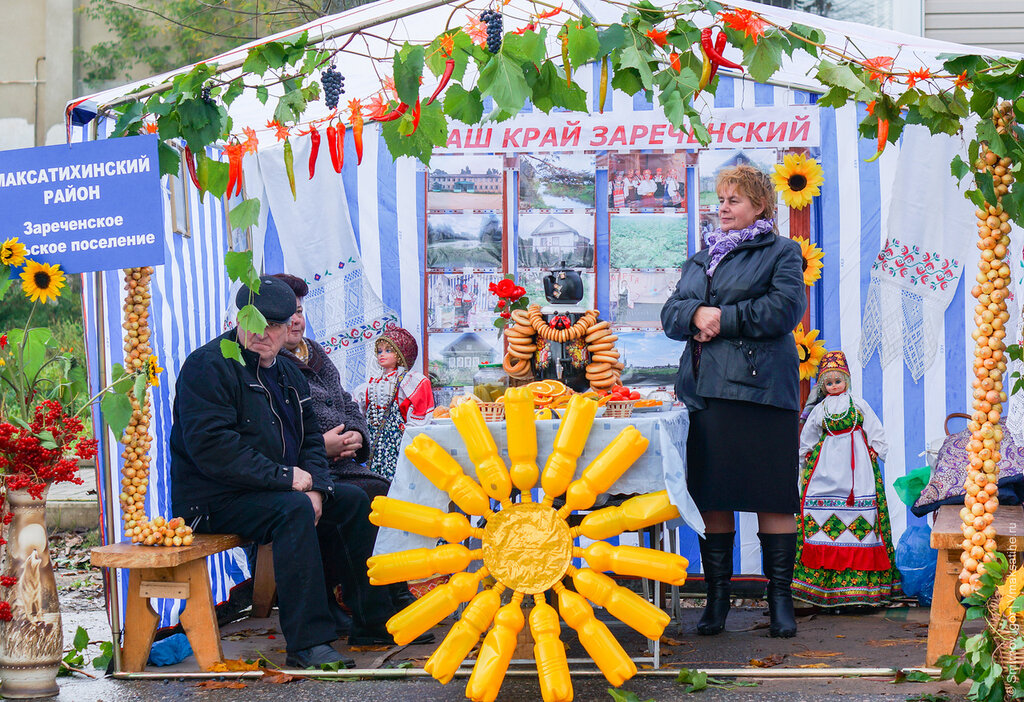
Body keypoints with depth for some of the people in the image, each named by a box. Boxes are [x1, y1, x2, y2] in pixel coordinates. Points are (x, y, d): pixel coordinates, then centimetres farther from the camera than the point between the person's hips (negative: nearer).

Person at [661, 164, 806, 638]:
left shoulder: (781, 253, 6)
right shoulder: (700, 261, 23)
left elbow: (784, 308, -10)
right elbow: (670, 314, 15)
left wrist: (723, 319, -9)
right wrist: (696, 314, -8)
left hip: (762, 386, -5)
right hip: (706, 389, 5)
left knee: (772, 497, -4)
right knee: (711, 498, 4)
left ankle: (781, 600, 2)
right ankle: (717, 599, 11)